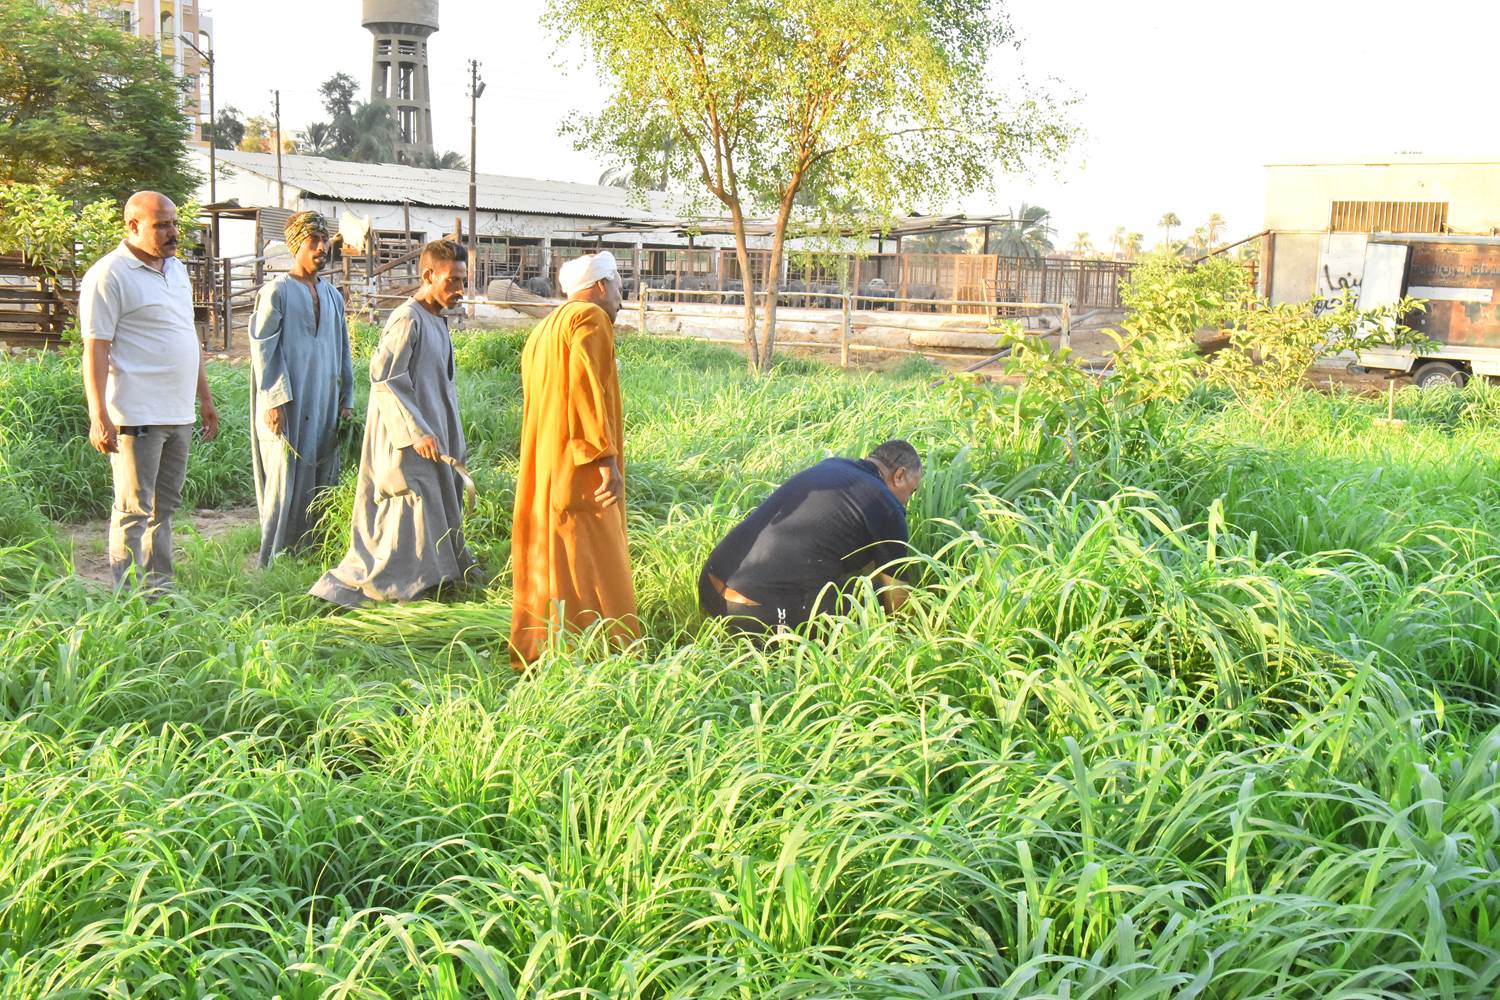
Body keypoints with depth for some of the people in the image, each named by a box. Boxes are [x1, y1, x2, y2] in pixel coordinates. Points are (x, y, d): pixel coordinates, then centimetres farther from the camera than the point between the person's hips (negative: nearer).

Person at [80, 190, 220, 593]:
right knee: (134, 510, -3)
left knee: (164, 506, 14)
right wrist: (99, 418, -20)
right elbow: (95, 350, -14)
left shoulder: (176, 268, 15)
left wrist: (205, 398, 21)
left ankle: (160, 588, 23)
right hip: (137, 416, -8)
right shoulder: (109, 275, -10)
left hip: (179, 414, 8)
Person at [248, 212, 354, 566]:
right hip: (287, 405, -6)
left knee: (323, 482, 7)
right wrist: (274, 400, -15)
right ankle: (273, 562, 1)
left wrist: (346, 401, 14)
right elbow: (262, 347, -9)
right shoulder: (277, 291, -4)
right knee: (286, 481, -6)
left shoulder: (332, 295, 15)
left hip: (324, 404, 6)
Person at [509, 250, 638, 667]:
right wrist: (606, 456, -23)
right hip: (578, 473, -9)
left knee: (546, 563, 11)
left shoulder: (542, 332, 22)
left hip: (541, 473, 9)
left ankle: (534, 655, 14)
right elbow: (587, 387, -19)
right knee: (592, 568, -8)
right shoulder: (590, 318, -7)